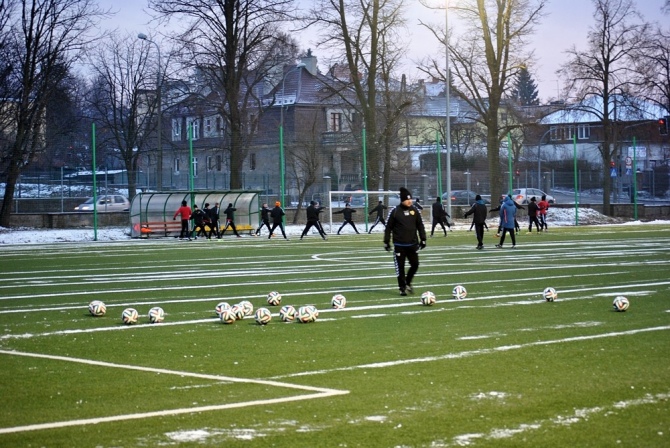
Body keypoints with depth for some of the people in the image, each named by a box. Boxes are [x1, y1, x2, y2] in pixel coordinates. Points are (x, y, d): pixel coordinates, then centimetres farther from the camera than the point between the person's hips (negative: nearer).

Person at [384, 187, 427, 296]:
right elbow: (388, 227, -2)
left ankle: (408, 282, 27)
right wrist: (386, 242, -3)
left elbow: (420, 225, 11)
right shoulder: (395, 211, -6)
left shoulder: (414, 210, 5)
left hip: (413, 244, 4)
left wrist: (423, 239, 7)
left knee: (415, 265, 3)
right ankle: (402, 288, 13)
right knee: (400, 267, 1)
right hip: (399, 245, -3)